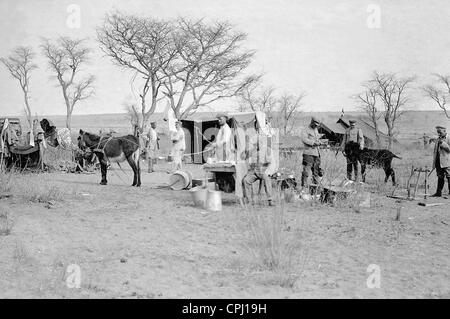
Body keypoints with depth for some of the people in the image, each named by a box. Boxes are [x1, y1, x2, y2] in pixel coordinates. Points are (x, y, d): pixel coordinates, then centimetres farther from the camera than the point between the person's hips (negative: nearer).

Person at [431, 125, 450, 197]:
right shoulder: (438, 139, 18)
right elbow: (435, 151, 20)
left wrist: (443, 143, -18)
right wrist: (434, 162, 14)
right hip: (438, 162, 7)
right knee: (440, 177, 9)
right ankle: (438, 192, 11)